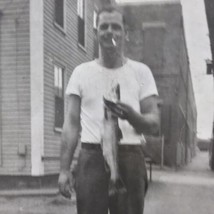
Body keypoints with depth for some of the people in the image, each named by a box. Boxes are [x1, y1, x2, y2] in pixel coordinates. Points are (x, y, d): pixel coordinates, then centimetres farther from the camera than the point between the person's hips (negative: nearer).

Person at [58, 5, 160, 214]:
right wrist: (64, 169, -1)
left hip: (129, 158, 0)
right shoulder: (81, 72, 9)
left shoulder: (141, 72, 7)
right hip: (92, 158, 0)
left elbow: (154, 124, 3)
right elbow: (72, 124, 7)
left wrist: (131, 116, -20)